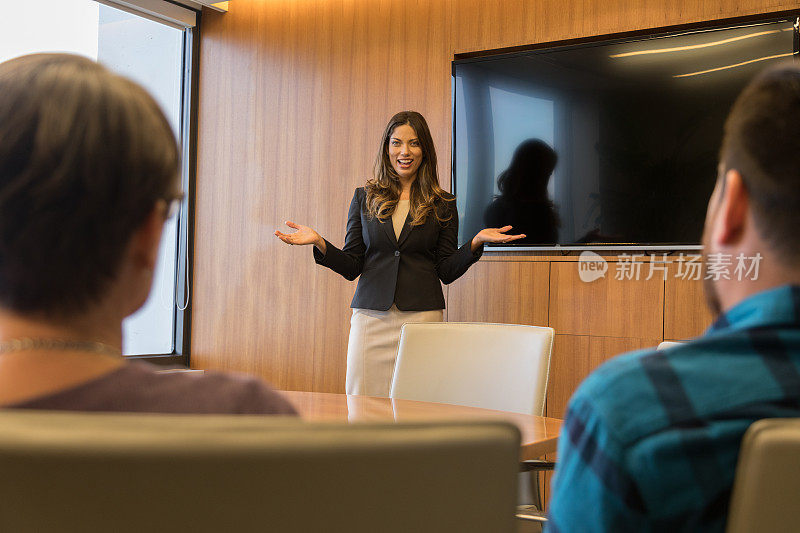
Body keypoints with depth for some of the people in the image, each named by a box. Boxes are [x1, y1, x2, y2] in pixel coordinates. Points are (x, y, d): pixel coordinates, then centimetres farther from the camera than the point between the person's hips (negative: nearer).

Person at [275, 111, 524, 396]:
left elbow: (447, 271, 6)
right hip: (371, 316, 1)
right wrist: (320, 243, -7)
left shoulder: (442, 205, 7)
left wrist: (476, 242, -8)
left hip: (422, 316, -1)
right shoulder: (365, 198, 10)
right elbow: (351, 266, 8)